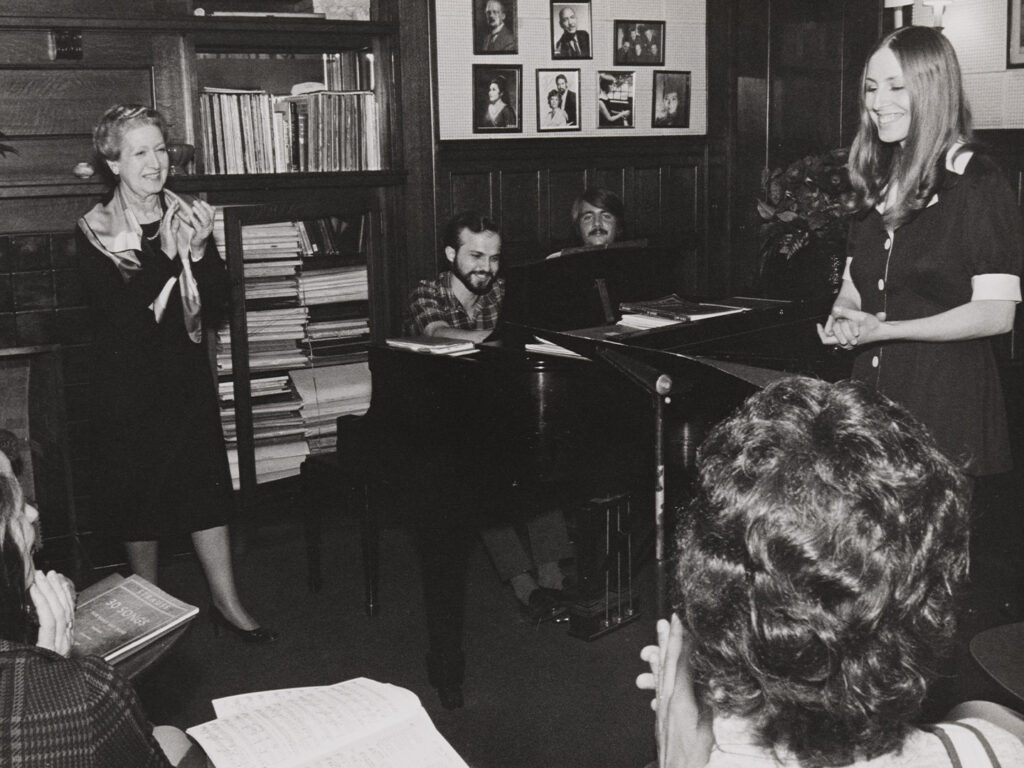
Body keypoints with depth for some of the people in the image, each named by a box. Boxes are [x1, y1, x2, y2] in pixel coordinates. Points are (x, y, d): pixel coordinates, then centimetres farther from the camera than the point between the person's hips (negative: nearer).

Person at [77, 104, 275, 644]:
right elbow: (116, 311, -17)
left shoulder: (187, 218, 4)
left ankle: (226, 601, 15)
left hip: (187, 373, 3)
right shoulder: (94, 233, -6)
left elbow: (217, 304, 1)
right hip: (128, 381, -3)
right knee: (139, 492, 6)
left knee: (207, 483, 5)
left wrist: (200, 253, -16)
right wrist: (165, 258, -24)